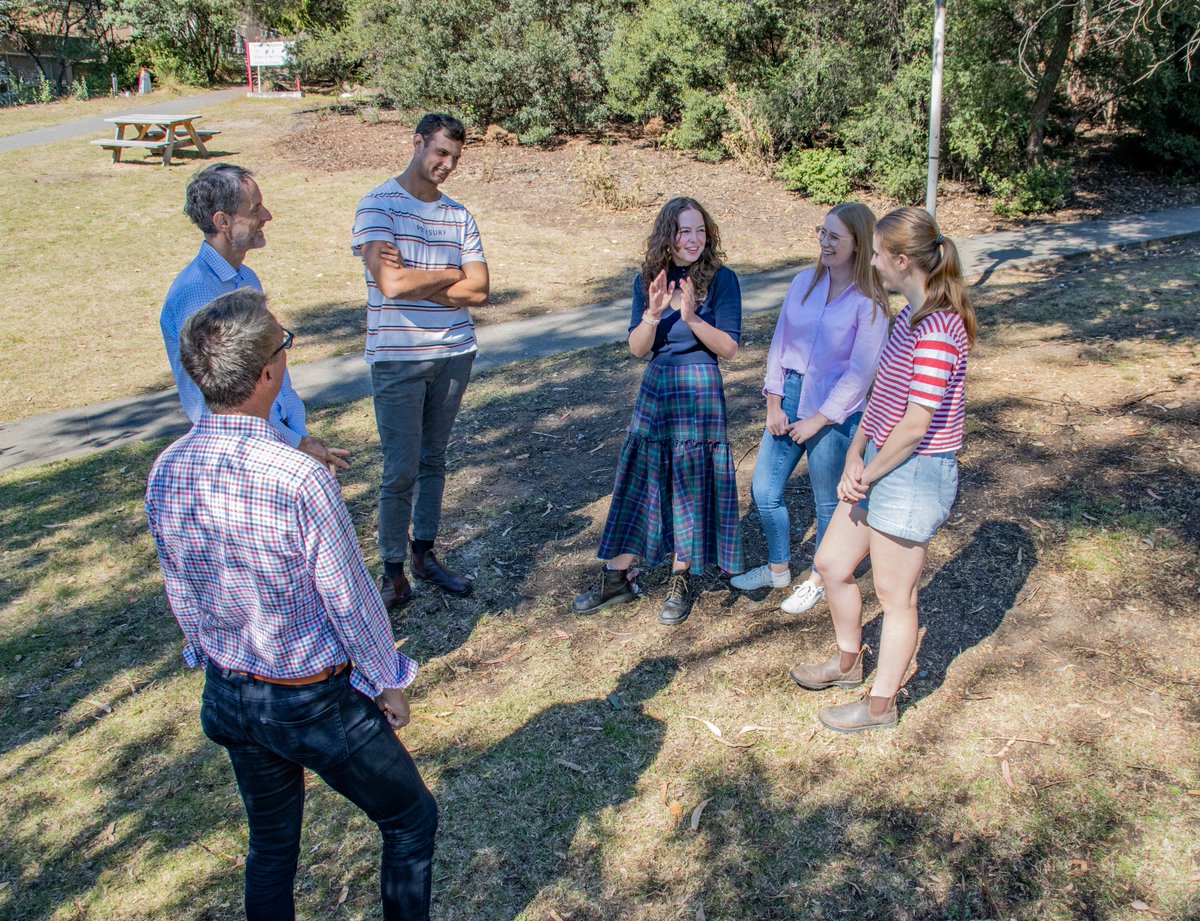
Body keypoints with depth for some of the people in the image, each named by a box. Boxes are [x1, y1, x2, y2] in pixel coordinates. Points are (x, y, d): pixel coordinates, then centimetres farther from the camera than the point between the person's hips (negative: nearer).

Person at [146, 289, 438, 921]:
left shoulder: (165, 475, -10)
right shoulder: (300, 481, -31)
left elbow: (182, 596, 4)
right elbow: (352, 601, -20)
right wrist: (389, 683, -3)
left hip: (229, 696, 7)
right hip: (318, 703, -6)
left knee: (270, 845, 27)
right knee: (411, 820, 18)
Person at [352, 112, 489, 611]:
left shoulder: (459, 215, 7)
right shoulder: (377, 206, -7)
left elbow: (479, 291, -2)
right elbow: (391, 283, -21)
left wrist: (414, 281, -11)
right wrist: (450, 275, -8)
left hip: (454, 353, 5)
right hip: (398, 358, -4)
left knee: (433, 459, 15)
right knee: (401, 470, 0)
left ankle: (425, 554, 28)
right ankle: (393, 572, 13)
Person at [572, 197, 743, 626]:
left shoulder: (721, 279, -6)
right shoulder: (648, 280, 3)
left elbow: (729, 348, -9)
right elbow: (637, 349, -1)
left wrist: (692, 317, -23)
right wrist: (653, 313, -19)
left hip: (700, 391, -3)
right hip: (655, 389, 3)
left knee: (690, 485, 5)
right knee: (638, 481, 8)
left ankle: (679, 583, 22)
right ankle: (617, 578, 20)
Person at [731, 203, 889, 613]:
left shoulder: (869, 302, -13)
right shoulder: (804, 282, 2)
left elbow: (860, 372, -14)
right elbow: (780, 342, 4)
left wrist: (817, 421, -13)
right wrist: (773, 403, -2)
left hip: (834, 413, -5)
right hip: (788, 399, 6)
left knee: (828, 502, 11)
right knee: (763, 491, 12)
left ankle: (820, 579, 34)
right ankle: (778, 568, 35)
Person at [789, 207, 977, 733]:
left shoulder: (937, 328, -23)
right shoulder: (910, 316, 9)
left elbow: (916, 423, -23)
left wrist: (868, 474, -11)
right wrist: (855, 456, -1)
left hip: (914, 474, -10)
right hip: (878, 465, 10)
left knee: (894, 595, 7)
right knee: (831, 564, 20)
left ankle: (880, 705, 27)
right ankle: (848, 662, 44)